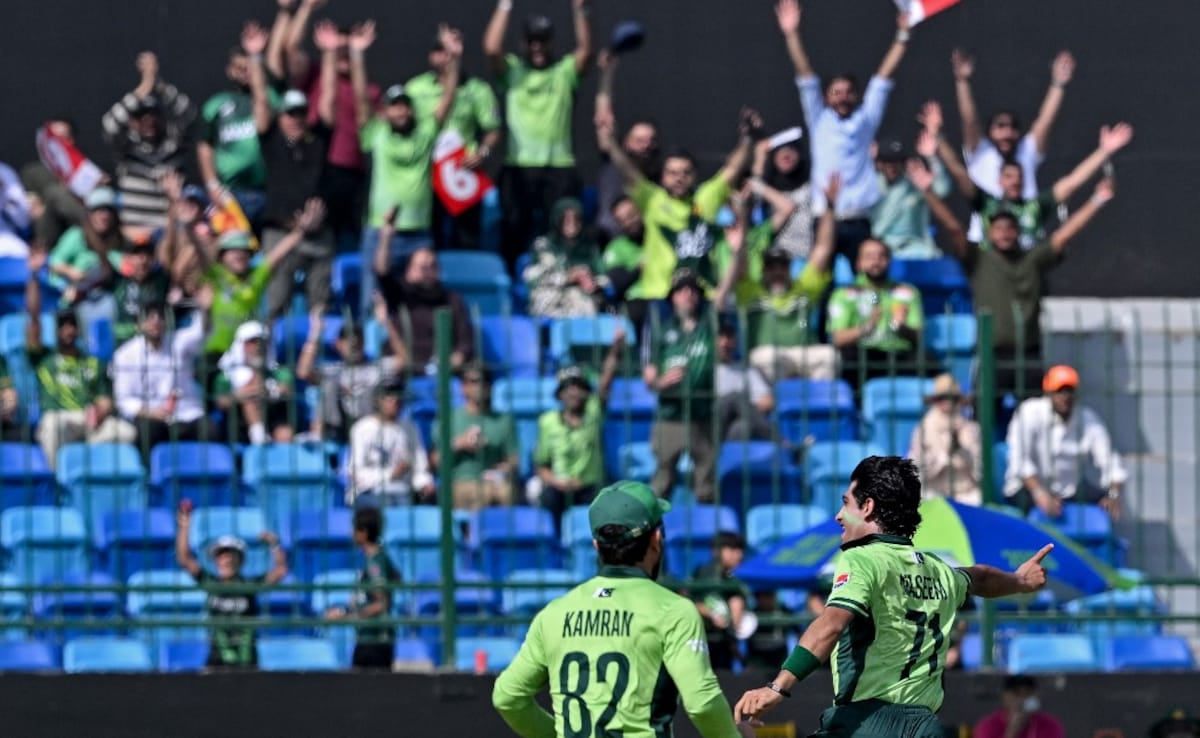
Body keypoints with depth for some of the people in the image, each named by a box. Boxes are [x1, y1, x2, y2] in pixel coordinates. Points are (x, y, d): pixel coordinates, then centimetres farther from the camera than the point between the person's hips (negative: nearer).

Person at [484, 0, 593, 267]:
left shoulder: (565, 72, 10)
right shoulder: (512, 70, 10)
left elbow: (585, 51, -6)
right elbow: (491, 48, -5)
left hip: (559, 166, 0)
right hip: (518, 166, 0)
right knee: (515, 228, 3)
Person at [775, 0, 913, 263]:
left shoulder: (865, 120, 13)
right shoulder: (820, 121, 11)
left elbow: (883, 77, 11)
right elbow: (806, 77, 5)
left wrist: (902, 37, 8)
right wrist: (792, 35, -1)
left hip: (858, 222, 1)